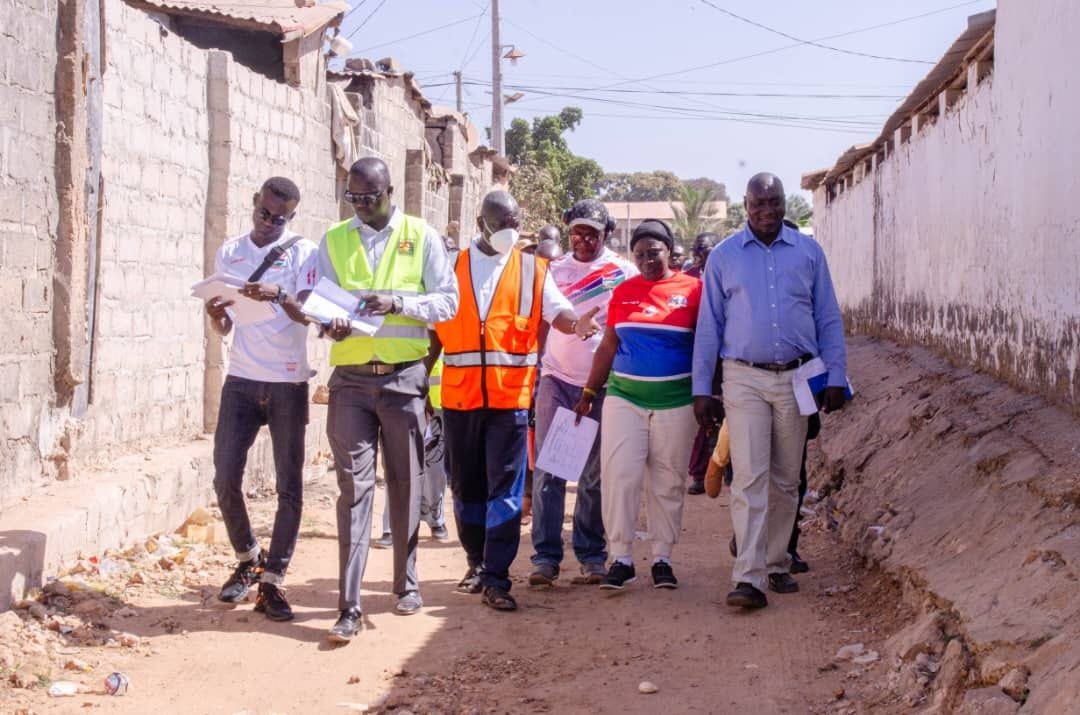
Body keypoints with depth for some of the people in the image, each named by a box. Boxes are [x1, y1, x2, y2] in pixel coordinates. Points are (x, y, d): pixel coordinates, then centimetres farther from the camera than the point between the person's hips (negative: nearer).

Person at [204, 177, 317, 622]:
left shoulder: (304, 253, 0)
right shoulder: (229, 254, 11)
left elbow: (309, 315, -11)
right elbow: (224, 328, 14)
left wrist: (280, 296, -30)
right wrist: (214, 315, -10)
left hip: (288, 383, -3)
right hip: (241, 380, 3)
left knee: (290, 487, -2)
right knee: (225, 478, -1)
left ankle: (272, 581, 4)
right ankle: (247, 561, 20)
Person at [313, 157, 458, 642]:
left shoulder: (422, 237, 2)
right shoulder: (334, 240, 7)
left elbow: (448, 300, -1)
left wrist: (397, 302, -18)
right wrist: (330, 322, -16)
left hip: (404, 377, 0)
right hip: (351, 378, 1)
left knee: (405, 482, 11)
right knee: (353, 485, -4)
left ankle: (407, 583, 28)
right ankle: (349, 607, -5)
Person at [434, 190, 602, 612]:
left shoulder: (531, 269, 7)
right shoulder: (453, 266, 9)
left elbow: (555, 308, -5)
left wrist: (575, 324, -28)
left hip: (510, 393, -2)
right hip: (459, 394, 2)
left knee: (505, 487, -5)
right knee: (466, 484, 10)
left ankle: (496, 578, -4)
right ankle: (477, 563, 25)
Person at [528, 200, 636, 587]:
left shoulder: (624, 272, 3)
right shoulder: (553, 271, 8)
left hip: (602, 382, -1)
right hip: (557, 379, 1)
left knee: (595, 475, 5)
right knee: (548, 471, -4)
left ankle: (592, 555, 11)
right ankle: (545, 556, -2)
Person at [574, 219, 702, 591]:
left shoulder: (692, 290, 0)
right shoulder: (623, 292, 8)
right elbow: (608, 346, 13)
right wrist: (588, 393, 11)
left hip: (675, 401, -2)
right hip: (624, 396, 2)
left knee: (668, 482, 4)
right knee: (618, 475, -5)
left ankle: (662, 558, 14)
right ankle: (621, 558, 1)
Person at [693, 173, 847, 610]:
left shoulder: (808, 252, 6)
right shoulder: (724, 257, 4)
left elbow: (828, 319, 9)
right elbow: (708, 326, 5)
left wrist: (836, 377, 2)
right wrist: (702, 390, 1)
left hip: (796, 378, 2)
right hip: (744, 379, -2)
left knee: (785, 480, 10)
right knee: (749, 478, -10)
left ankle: (776, 565, 22)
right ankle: (748, 578, -14)